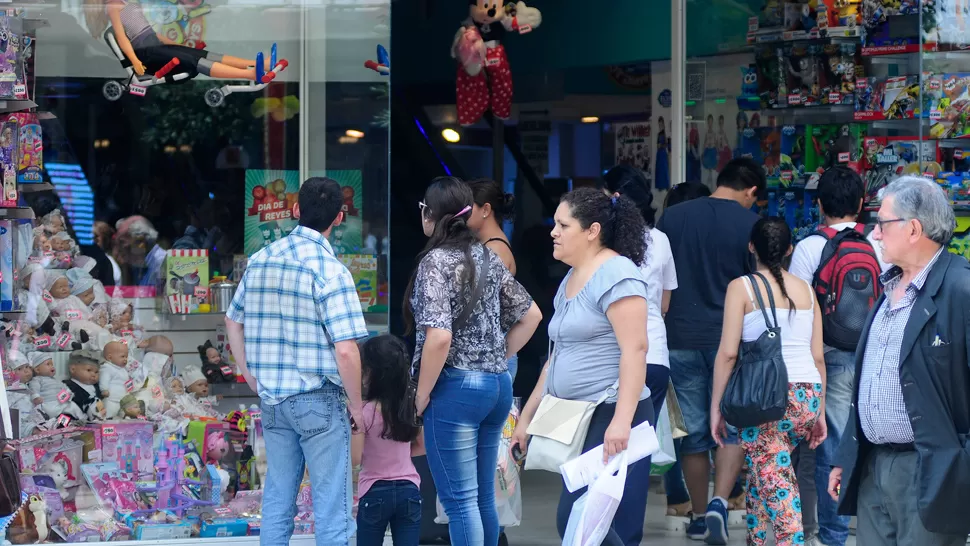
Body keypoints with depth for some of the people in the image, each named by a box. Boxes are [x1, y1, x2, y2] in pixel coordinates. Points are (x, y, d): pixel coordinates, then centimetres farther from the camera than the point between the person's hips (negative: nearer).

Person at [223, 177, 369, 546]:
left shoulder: (260, 260, 4)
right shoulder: (329, 271, -15)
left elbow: (233, 323, 16)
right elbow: (346, 350, -19)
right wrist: (355, 405, -6)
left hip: (272, 400, 6)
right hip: (319, 401, -6)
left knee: (277, 502, 14)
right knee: (332, 508, -1)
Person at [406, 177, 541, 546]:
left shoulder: (436, 262, -12)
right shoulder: (488, 257, 11)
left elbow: (439, 337, -22)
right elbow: (530, 315, 17)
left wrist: (421, 395, -12)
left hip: (456, 388, -8)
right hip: (498, 385, 8)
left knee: (460, 499, -5)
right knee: (484, 497, 14)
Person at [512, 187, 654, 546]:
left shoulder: (615, 274, -11)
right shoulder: (571, 279, 18)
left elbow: (634, 349, -20)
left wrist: (621, 421, -27)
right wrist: (527, 417, 24)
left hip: (613, 420, -9)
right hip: (577, 421, 9)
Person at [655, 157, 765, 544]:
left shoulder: (672, 218, 5)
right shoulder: (751, 224, -4)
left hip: (682, 338, 2)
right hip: (731, 338, -2)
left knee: (693, 430, 10)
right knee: (733, 426, 7)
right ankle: (719, 503, -12)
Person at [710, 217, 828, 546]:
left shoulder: (742, 287, 1)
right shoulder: (805, 290, 13)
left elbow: (728, 352, -5)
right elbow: (818, 356, 13)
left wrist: (716, 407, 1)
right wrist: (819, 411, 20)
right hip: (807, 398, 5)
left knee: (776, 487, -7)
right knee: (762, 473, 21)